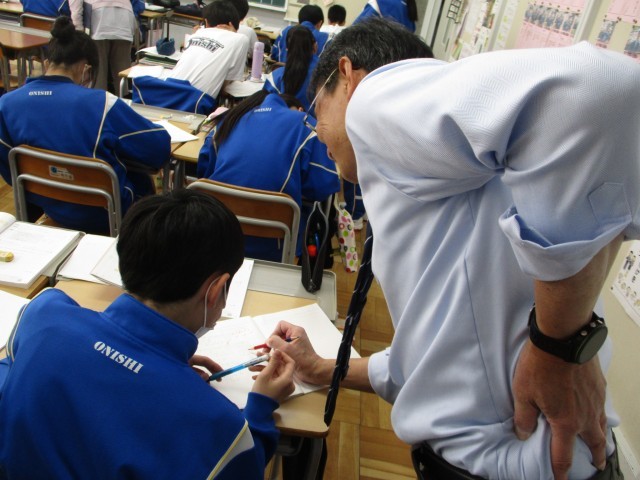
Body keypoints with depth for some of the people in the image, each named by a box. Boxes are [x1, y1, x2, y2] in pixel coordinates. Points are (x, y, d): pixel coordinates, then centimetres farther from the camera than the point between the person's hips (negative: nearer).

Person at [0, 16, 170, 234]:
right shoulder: (101, 103, -26)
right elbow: (159, 149, -17)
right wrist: (117, 151, 4)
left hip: (47, 208, 5)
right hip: (103, 215, -5)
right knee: (143, 182, 30)